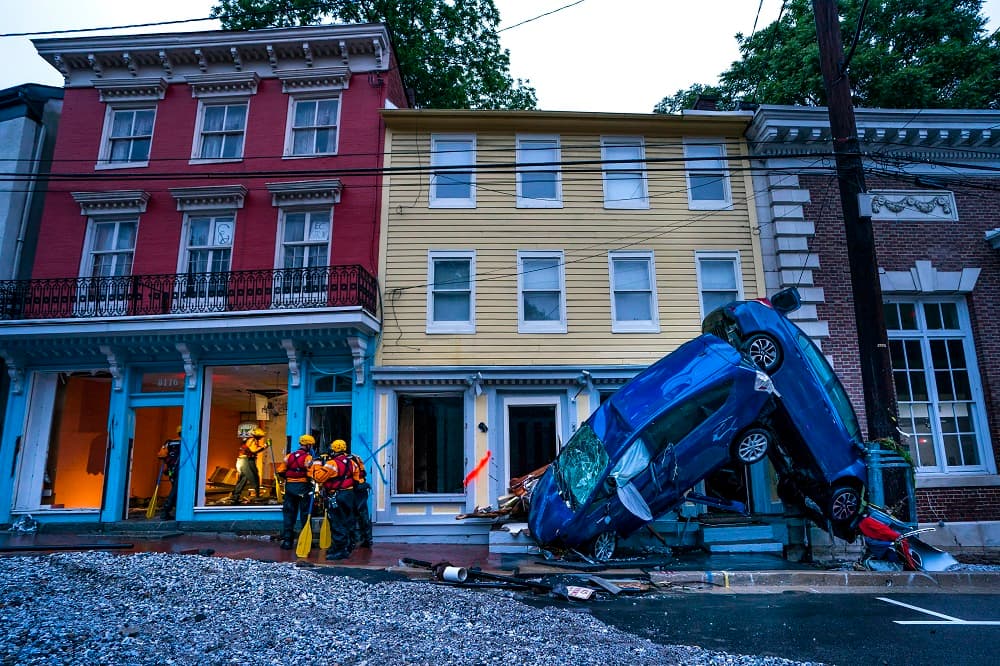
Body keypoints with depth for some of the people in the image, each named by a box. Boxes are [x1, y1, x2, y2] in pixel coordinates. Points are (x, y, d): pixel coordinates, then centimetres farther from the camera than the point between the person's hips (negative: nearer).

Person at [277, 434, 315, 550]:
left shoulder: (289, 456, 5)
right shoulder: (308, 458, -11)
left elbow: (280, 472, 4)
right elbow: (311, 473, -19)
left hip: (290, 487, 4)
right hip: (303, 487, -4)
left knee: (289, 514, 11)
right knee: (305, 514, 7)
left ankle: (286, 540, 9)